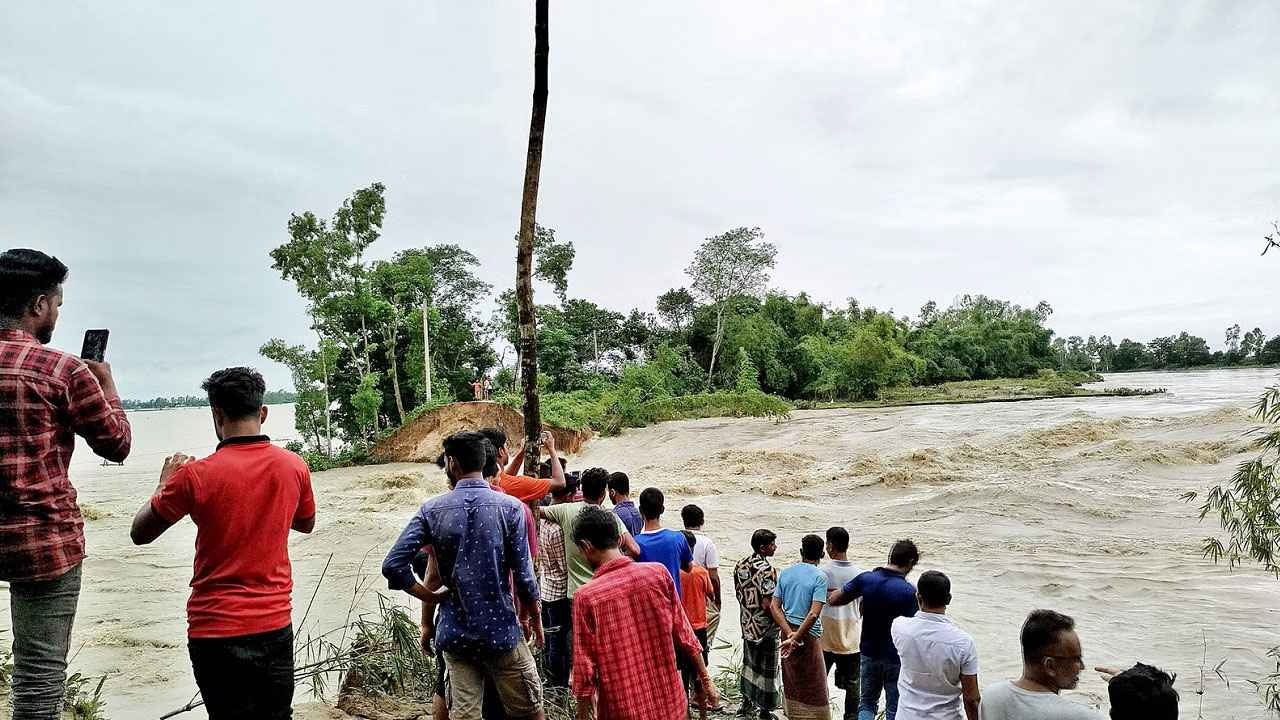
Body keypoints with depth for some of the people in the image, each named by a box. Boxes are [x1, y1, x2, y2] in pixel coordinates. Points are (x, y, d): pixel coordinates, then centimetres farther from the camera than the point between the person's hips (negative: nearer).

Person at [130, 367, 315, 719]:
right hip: (276, 625, 3)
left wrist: (165, 484, 13)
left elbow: (139, 533, 0)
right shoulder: (294, 466, -4)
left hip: (217, 630, -3)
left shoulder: (196, 475, -14)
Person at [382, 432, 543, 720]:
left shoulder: (431, 510, -3)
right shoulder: (510, 507, -9)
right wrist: (533, 617, 7)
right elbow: (523, 577, -9)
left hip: (455, 634, 2)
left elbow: (393, 566, -9)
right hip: (502, 631, -2)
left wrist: (431, 596, 3)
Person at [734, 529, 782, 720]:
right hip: (765, 627, -7)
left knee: (749, 663, 22)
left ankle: (747, 702, 34)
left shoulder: (740, 565, 0)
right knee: (766, 668, 7)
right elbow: (767, 605, -25)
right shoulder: (766, 570, -24)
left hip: (747, 623, 7)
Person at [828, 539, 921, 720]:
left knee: (867, 704, 20)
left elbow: (833, 600, -3)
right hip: (895, 658, -3)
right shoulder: (908, 591, -20)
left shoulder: (866, 579, -10)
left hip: (869, 653, 3)